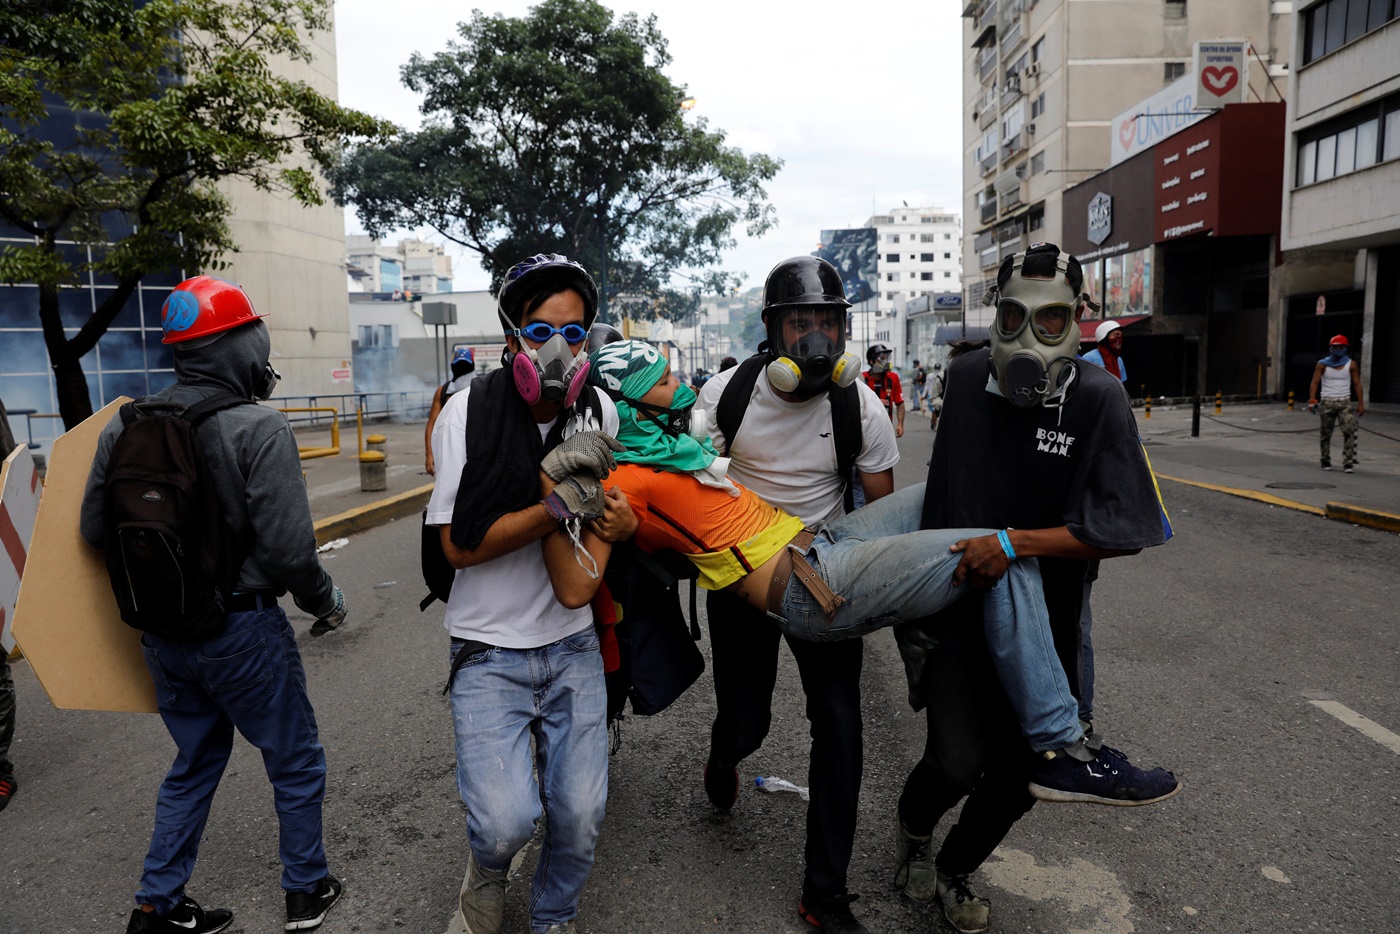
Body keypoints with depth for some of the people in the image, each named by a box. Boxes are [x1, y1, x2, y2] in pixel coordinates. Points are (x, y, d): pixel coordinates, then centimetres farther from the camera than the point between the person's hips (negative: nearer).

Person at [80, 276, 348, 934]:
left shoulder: (124, 427, 0)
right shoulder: (260, 429, -20)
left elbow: (95, 529, 6)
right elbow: (287, 550, -23)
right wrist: (326, 600, -5)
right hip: (242, 631, -6)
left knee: (195, 763, 25)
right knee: (295, 763, 15)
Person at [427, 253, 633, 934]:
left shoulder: (598, 413, -2)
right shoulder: (469, 413, -12)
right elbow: (459, 545, -15)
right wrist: (559, 506, -22)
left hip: (572, 647, 3)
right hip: (488, 650, -3)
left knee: (580, 815, 2)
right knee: (509, 819, -15)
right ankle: (487, 868, 24)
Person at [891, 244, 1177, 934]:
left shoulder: (1097, 398, -12)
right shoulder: (966, 377, -4)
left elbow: (1125, 531, -18)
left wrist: (1015, 543, -27)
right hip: (951, 605, 0)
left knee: (1017, 774, 9)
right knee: (958, 761, -13)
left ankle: (953, 870, 39)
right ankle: (912, 823, 24)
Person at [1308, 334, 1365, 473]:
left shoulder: (1351, 364, 5)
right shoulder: (1322, 364, 2)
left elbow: (1357, 384, 5)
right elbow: (1315, 382, -5)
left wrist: (1361, 404, -1)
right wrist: (1312, 400, -19)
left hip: (1344, 402, 0)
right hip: (1327, 402, 0)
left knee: (1349, 431, -13)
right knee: (1326, 434, 5)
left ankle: (1348, 463, -13)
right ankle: (1326, 462, 16)